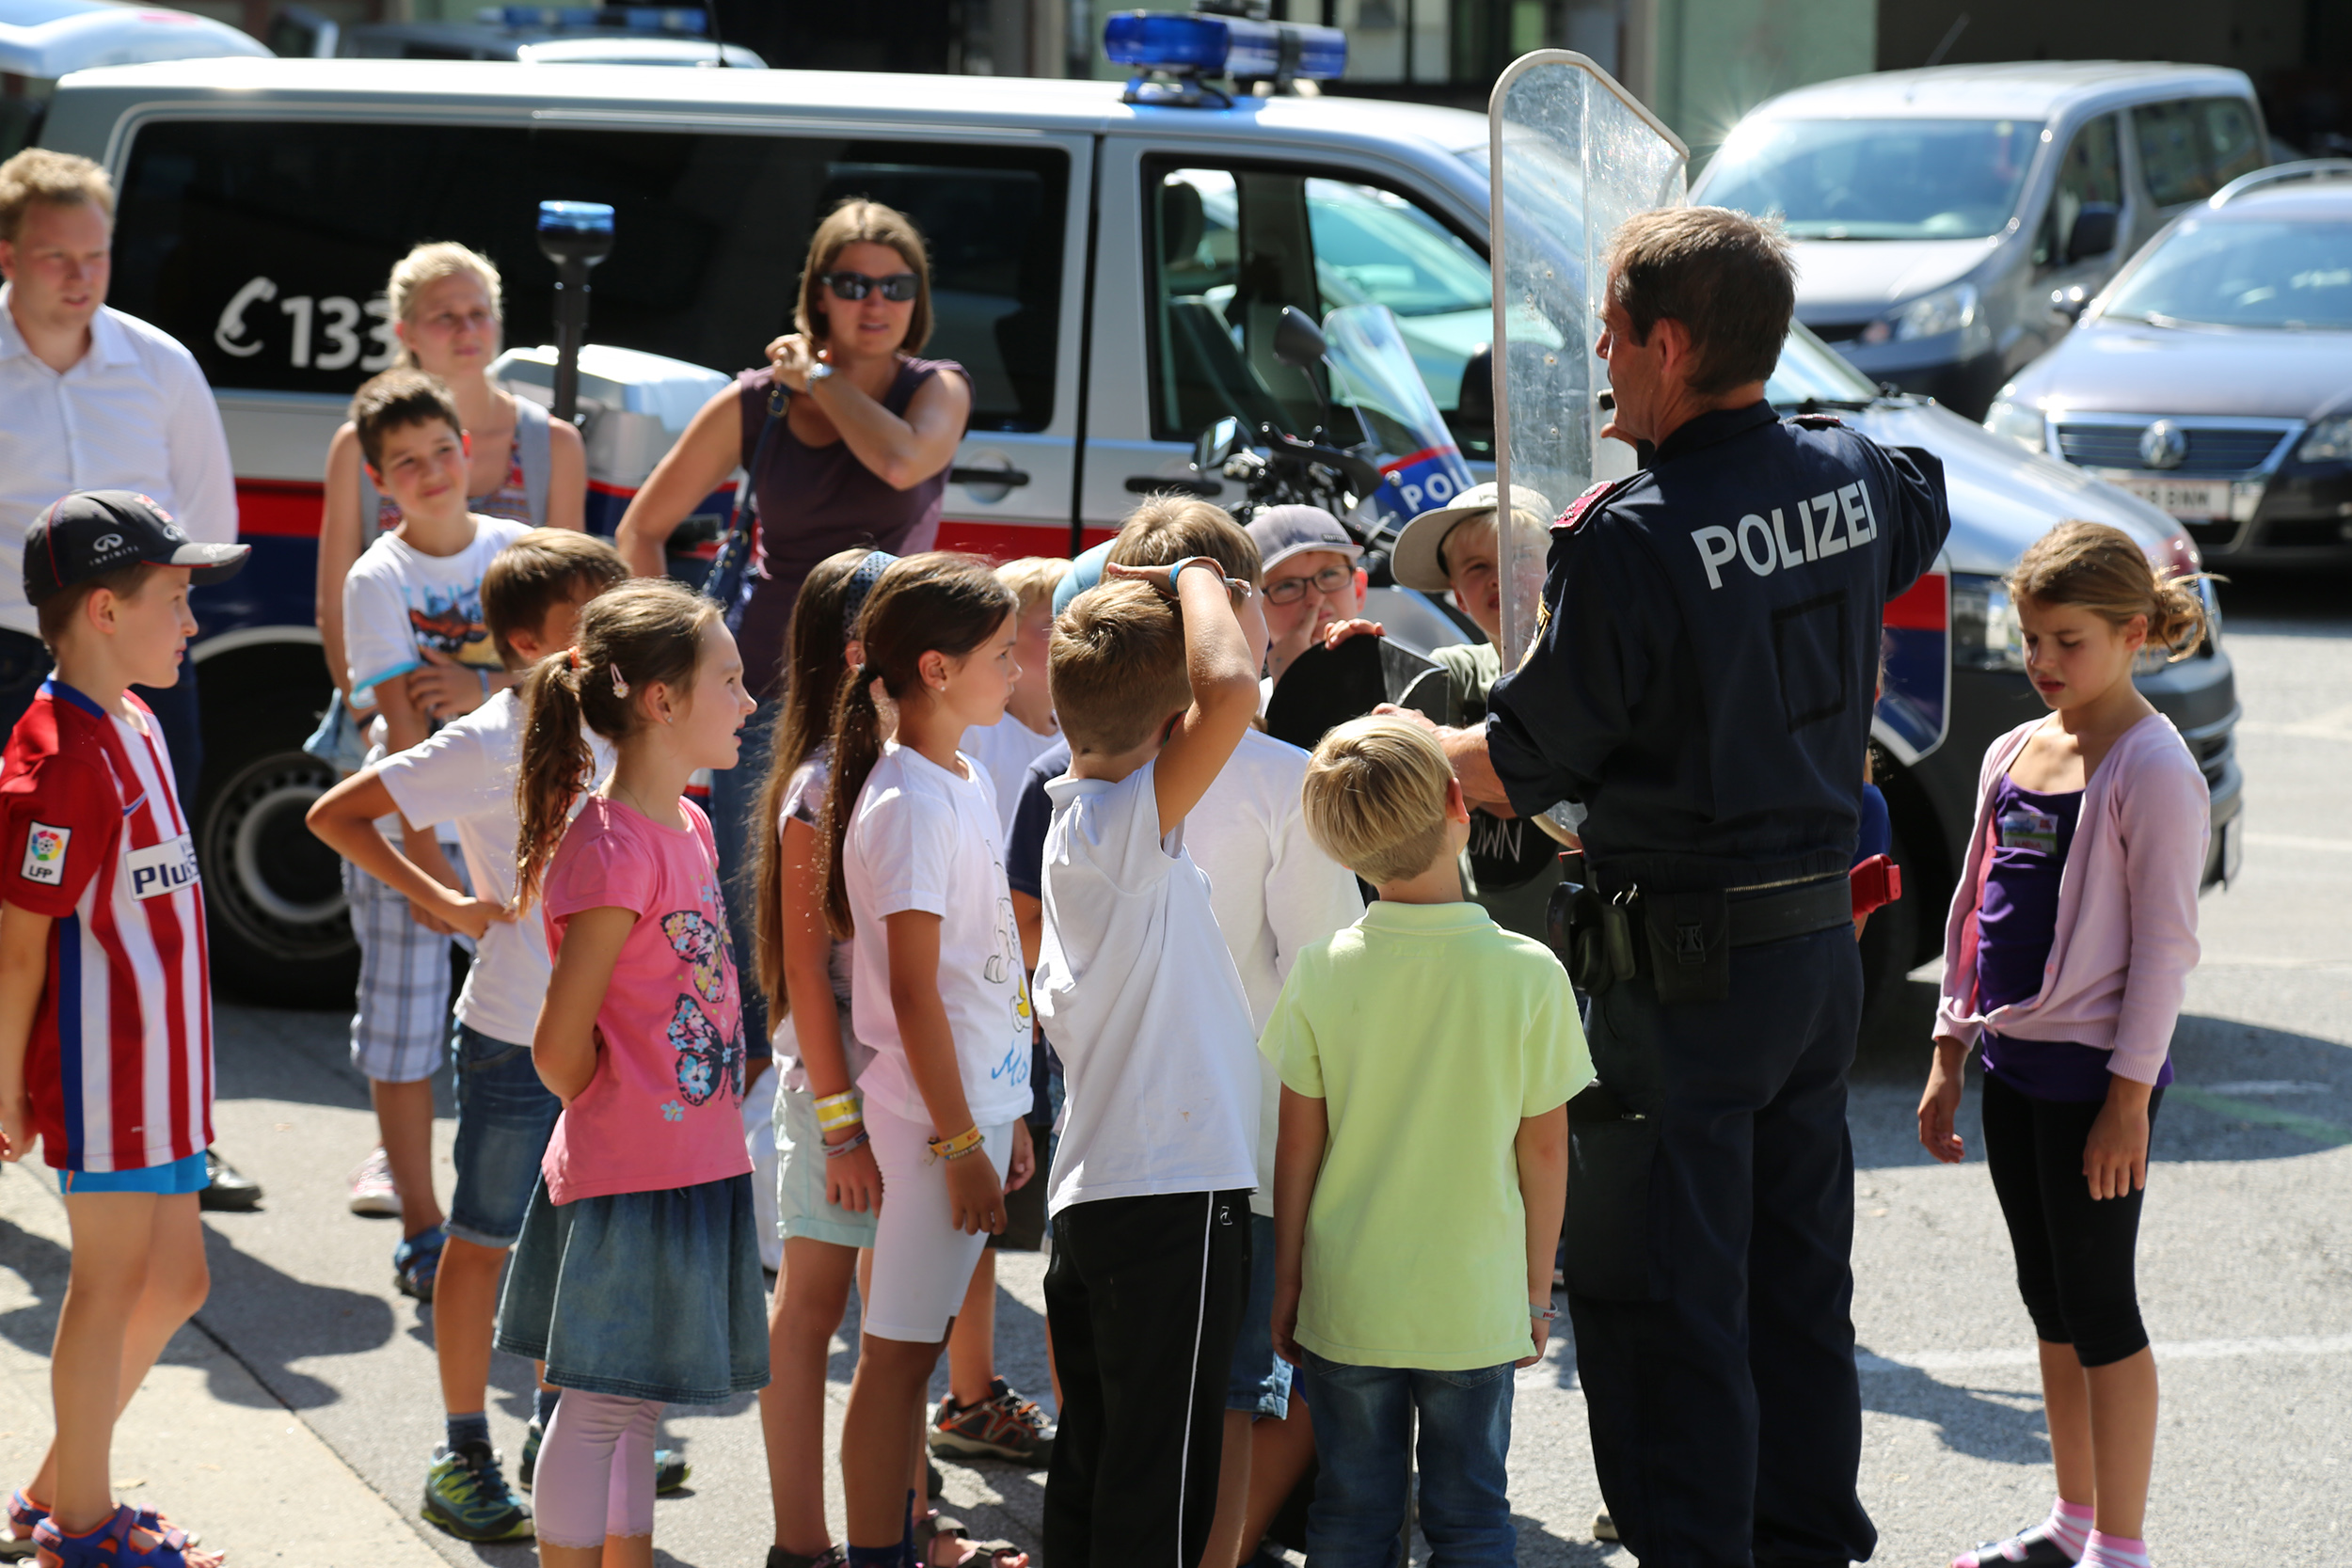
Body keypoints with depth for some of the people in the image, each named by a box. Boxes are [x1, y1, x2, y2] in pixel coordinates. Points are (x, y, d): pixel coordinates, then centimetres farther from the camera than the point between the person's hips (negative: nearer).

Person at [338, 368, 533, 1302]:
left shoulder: (516, 550, 2)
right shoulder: (379, 578, -7)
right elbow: (400, 723, -14)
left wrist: (483, 690, -17)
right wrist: (424, 856, -21)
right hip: (408, 830, -3)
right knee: (405, 1031, 1)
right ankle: (421, 1232, 11)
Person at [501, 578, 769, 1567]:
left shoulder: (687, 826, 11)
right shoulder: (611, 847, -18)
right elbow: (559, 1047, -18)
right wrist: (622, 1119, -1)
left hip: (694, 1169, 9)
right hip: (628, 1181, -9)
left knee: (634, 1411, 16)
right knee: (597, 1411, 0)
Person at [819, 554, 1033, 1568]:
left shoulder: (967, 782, 10)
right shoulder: (909, 805, -18)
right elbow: (913, 995, -19)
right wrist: (960, 1142, -17)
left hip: (974, 1094, 9)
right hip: (931, 1113, -9)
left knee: (916, 1337, 19)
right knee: (898, 1349, 0)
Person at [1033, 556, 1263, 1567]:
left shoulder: (1072, 826, 12)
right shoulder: (1128, 827, -16)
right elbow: (1231, 690, -30)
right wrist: (1194, 579, -14)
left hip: (1090, 1195, 9)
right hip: (1174, 1190, -9)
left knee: (1090, 1465, 14)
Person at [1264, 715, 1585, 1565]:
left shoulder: (1324, 971, -10)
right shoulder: (1529, 974, -12)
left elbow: (1298, 1147, -3)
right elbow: (1544, 1151, -5)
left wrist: (1286, 1286, 8)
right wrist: (1537, 1289, 8)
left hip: (1347, 1305, 1)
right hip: (1476, 1305, -1)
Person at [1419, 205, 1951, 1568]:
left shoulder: (1630, 538, -21)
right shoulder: (1854, 479, 0)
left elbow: (1525, 767, -13)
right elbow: (1924, 516, 28)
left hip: (1689, 970, -7)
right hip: (1825, 942, 8)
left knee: (1664, 1302, 1)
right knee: (1799, 1286, 18)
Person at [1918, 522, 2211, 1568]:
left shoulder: (2151, 767, -12)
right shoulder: (2013, 755, 10)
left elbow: (2165, 942, -14)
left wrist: (2129, 1097, -17)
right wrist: (1949, 1057, 15)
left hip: (2094, 1071, -8)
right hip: (2012, 1062, 8)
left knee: (2098, 1307, -3)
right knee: (2051, 1305, 14)